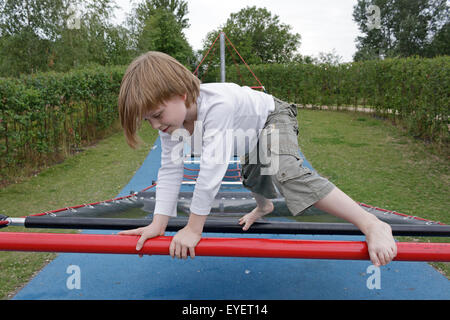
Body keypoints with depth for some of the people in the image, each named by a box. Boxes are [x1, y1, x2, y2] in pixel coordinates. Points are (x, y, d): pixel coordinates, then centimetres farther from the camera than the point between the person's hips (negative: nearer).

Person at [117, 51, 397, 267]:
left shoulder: (217, 105, -45)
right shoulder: (171, 117, -21)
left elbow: (212, 168, -46)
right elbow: (170, 171, -17)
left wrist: (193, 228, -38)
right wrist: (158, 224, -22)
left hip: (273, 118, -8)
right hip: (251, 134, 8)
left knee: (286, 173, -33)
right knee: (252, 179, 28)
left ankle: (373, 225, -29)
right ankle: (264, 207, 64)